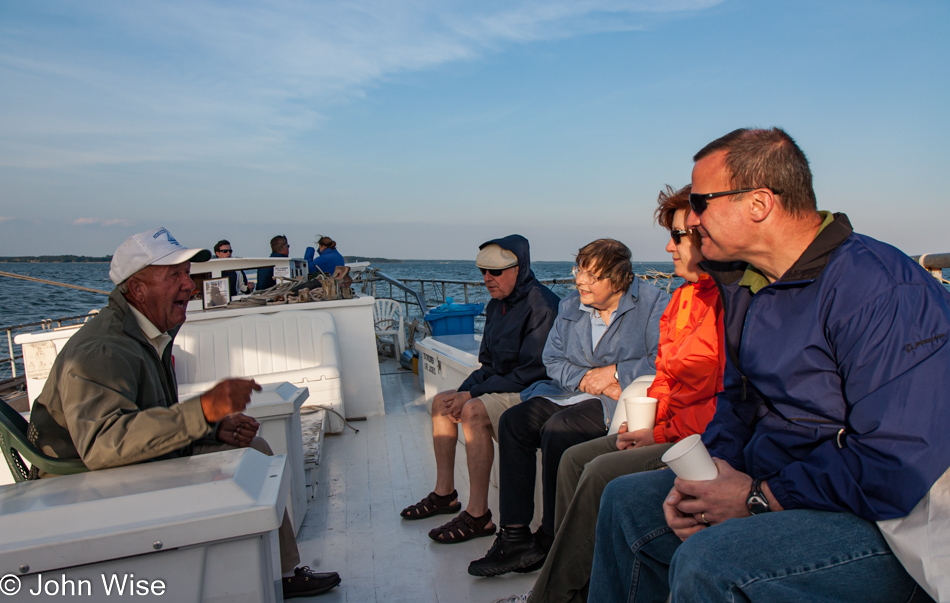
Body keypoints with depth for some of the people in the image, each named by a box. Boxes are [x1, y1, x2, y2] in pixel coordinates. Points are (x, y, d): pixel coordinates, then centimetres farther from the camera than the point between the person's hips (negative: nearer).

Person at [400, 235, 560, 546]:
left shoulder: (542, 305, -19)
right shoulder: (497, 305, 10)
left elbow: (532, 371, -24)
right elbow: (489, 364, 15)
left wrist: (473, 394, -21)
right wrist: (464, 390, -5)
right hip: (501, 386, 10)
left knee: (474, 411, -30)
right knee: (442, 401, 7)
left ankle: (478, 516, -21)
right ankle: (445, 494, 14)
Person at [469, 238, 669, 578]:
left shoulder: (653, 305, -6)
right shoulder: (569, 307, 13)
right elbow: (553, 359, 9)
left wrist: (613, 373, -14)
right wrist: (587, 379, -9)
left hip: (625, 399, -7)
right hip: (575, 393, 7)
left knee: (558, 429, -29)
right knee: (514, 421, -14)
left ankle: (551, 540, -11)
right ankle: (516, 537, -12)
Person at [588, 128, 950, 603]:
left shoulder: (883, 291, -24)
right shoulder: (745, 287, 7)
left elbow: (901, 468, -28)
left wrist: (760, 497, -21)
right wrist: (706, 472, -4)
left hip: (883, 525, -8)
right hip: (768, 487, 9)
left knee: (707, 564, -32)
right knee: (627, 501, 8)